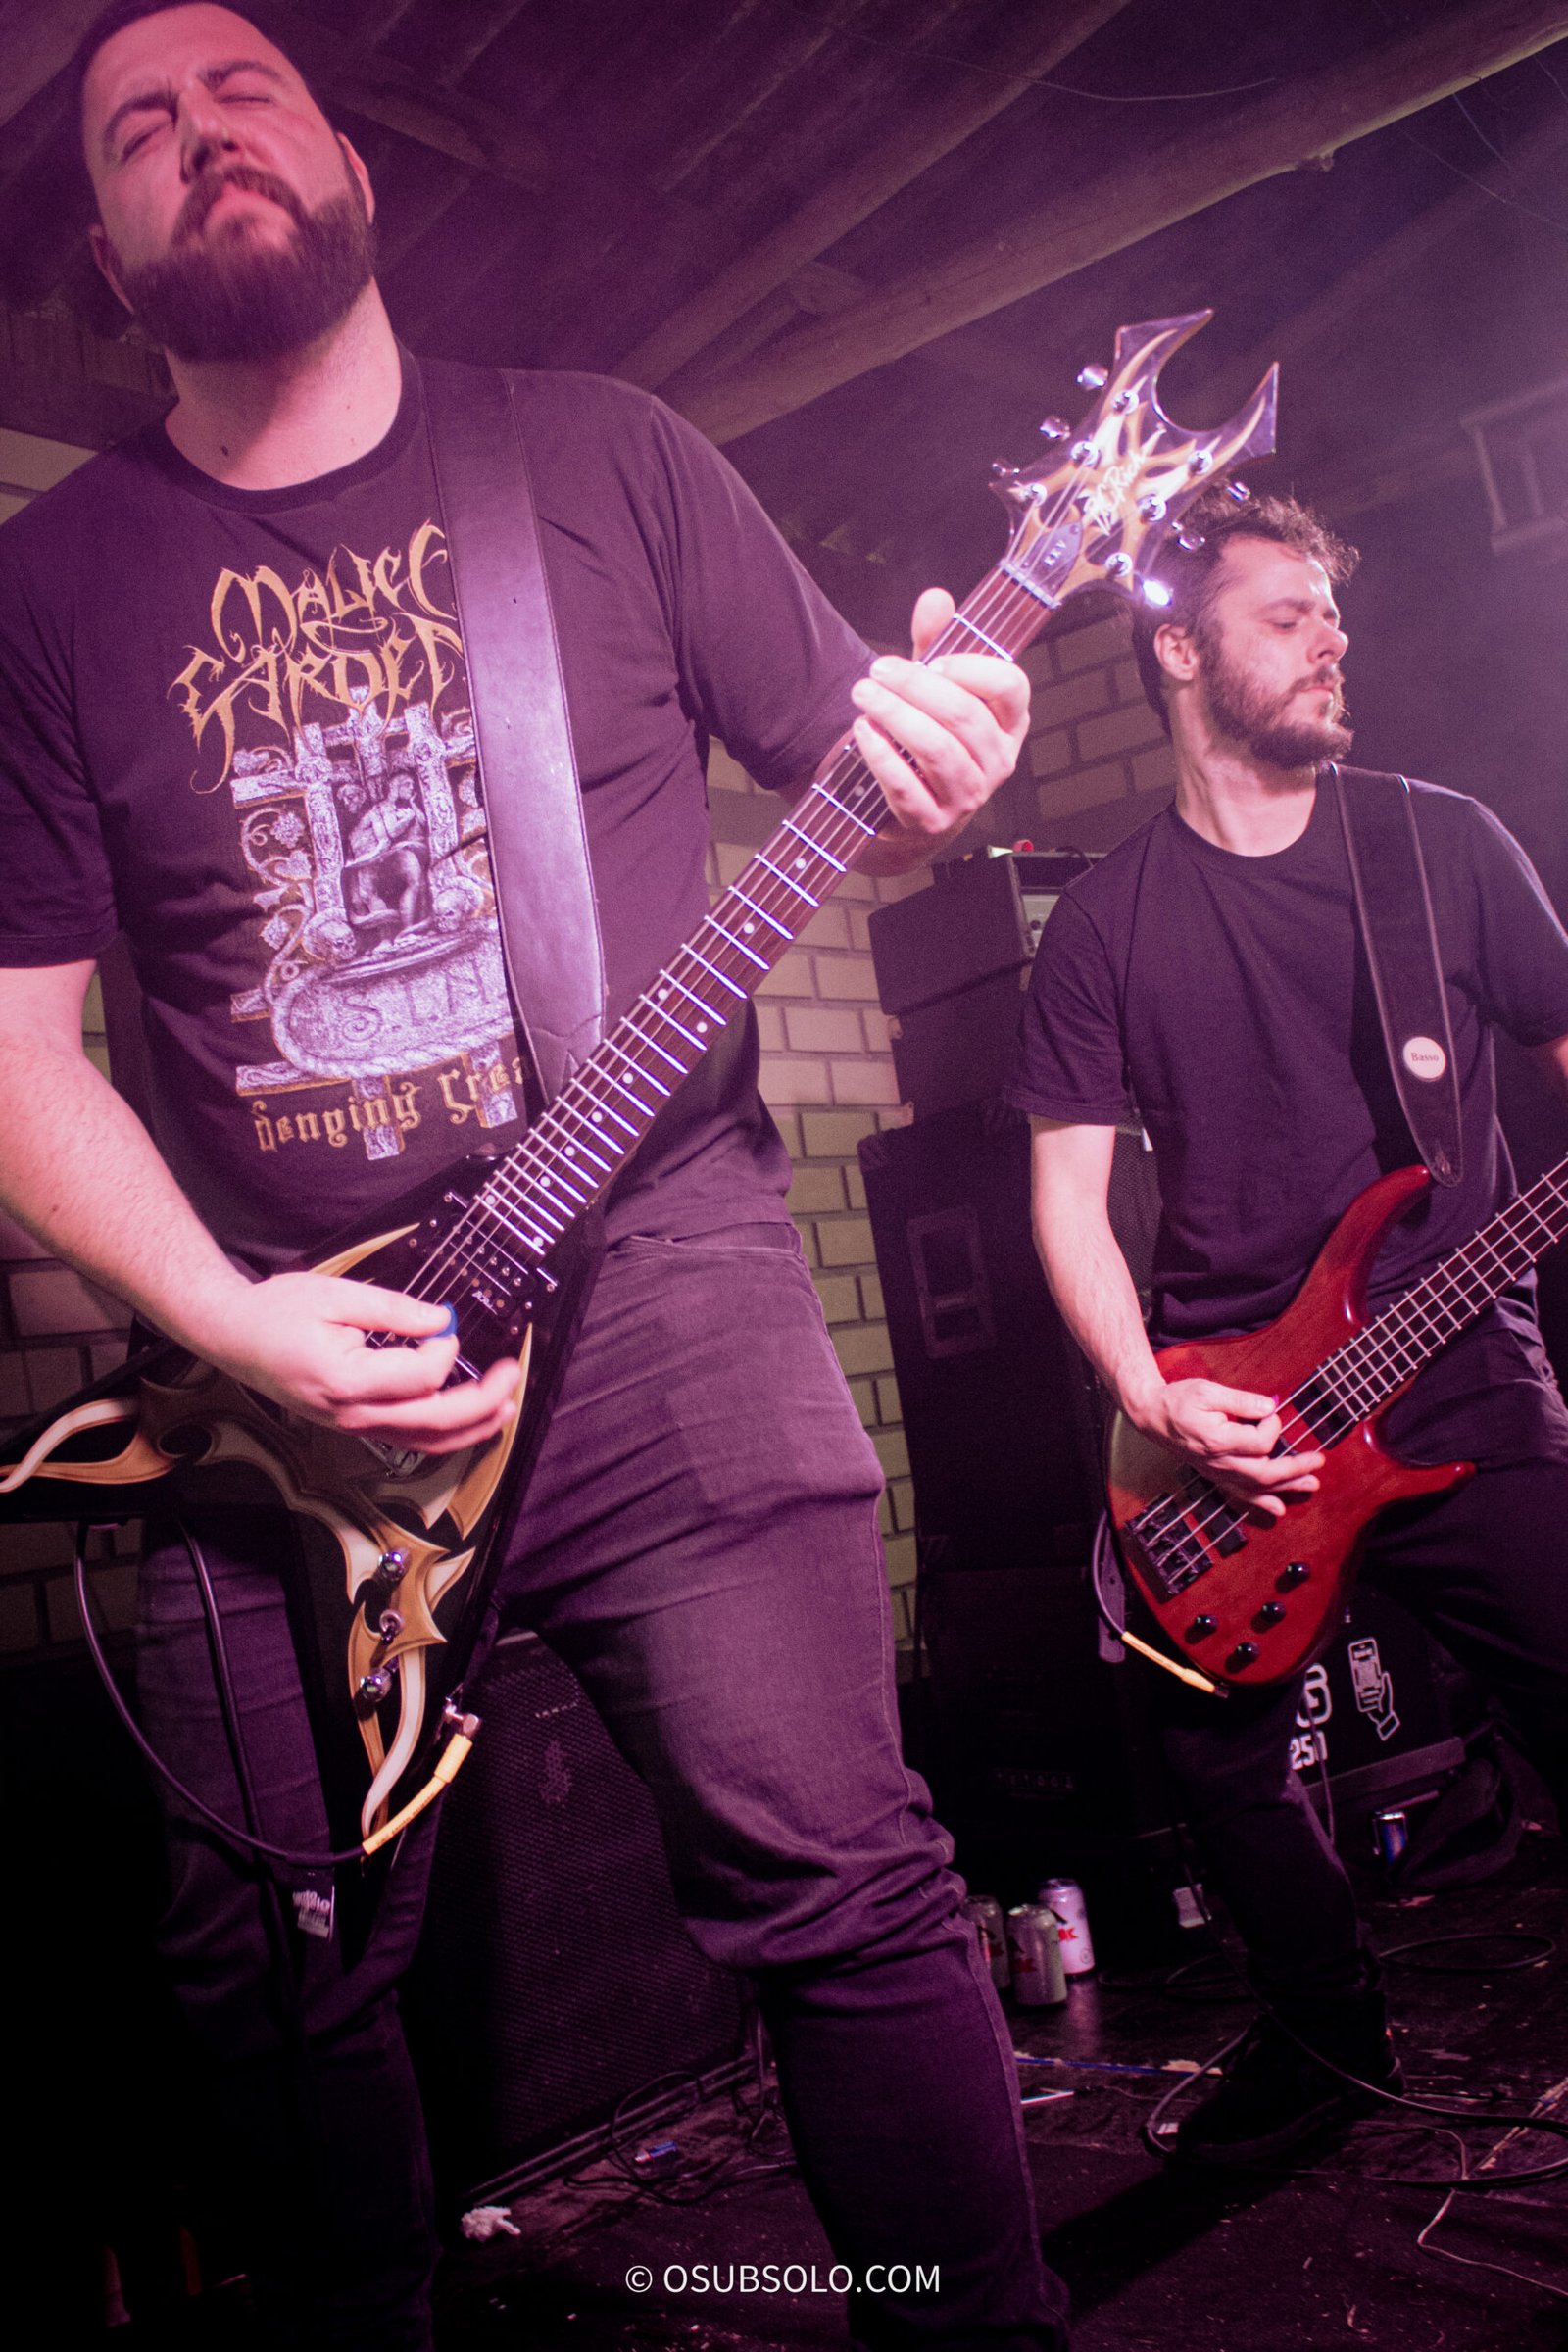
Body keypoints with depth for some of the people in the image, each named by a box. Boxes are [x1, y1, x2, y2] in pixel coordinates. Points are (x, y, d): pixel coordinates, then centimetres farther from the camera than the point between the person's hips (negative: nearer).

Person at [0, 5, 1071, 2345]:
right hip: (268, 1352, 2)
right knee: (279, 1965, 11)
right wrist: (226, 1327, -11)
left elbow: (853, 763, 10)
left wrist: (925, 770, -15)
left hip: (660, 1273, -1)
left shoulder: (609, 455, 7)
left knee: (835, 1874, -3)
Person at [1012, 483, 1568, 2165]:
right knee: (1222, 1766, 6)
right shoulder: (1106, 924, 4)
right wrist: (1153, 1400, -11)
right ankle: (1330, 2036, 33)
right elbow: (1068, 1187, 2)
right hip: (1221, 1429, 1)